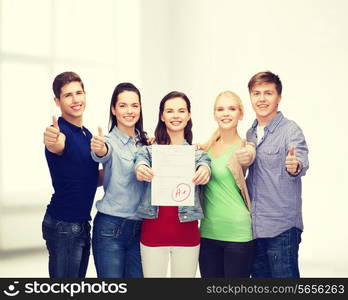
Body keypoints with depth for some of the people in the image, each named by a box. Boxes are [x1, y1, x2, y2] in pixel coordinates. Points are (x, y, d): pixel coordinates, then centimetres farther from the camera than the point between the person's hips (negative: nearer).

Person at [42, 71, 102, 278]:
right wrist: (52, 142, -61)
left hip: (82, 223, 9)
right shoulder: (60, 132, -14)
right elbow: (57, 145, -39)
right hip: (63, 225, -8)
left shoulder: (87, 134, 12)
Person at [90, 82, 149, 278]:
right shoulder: (109, 141, -7)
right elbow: (102, 154, -30)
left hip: (140, 228, 5)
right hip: (110, 227, -5)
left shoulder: (145, 142, 10)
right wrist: (99, 150, -53)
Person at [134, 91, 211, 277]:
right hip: (153, 230, 0)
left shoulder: (197, 152, 7)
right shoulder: (149, 149, 5)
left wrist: (204, 170, -37)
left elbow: (204, 163, -13)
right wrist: (140, 169, -39)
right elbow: (141, 159, -14)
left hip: (186, 232, 1)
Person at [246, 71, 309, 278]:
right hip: (253, 227, 7)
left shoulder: (290, 130, -9)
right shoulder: (251, 133, 12)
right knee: (259, 275, 14)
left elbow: (302, 161, -27)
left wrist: (295, 166, -49)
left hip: (282, 228, -7)